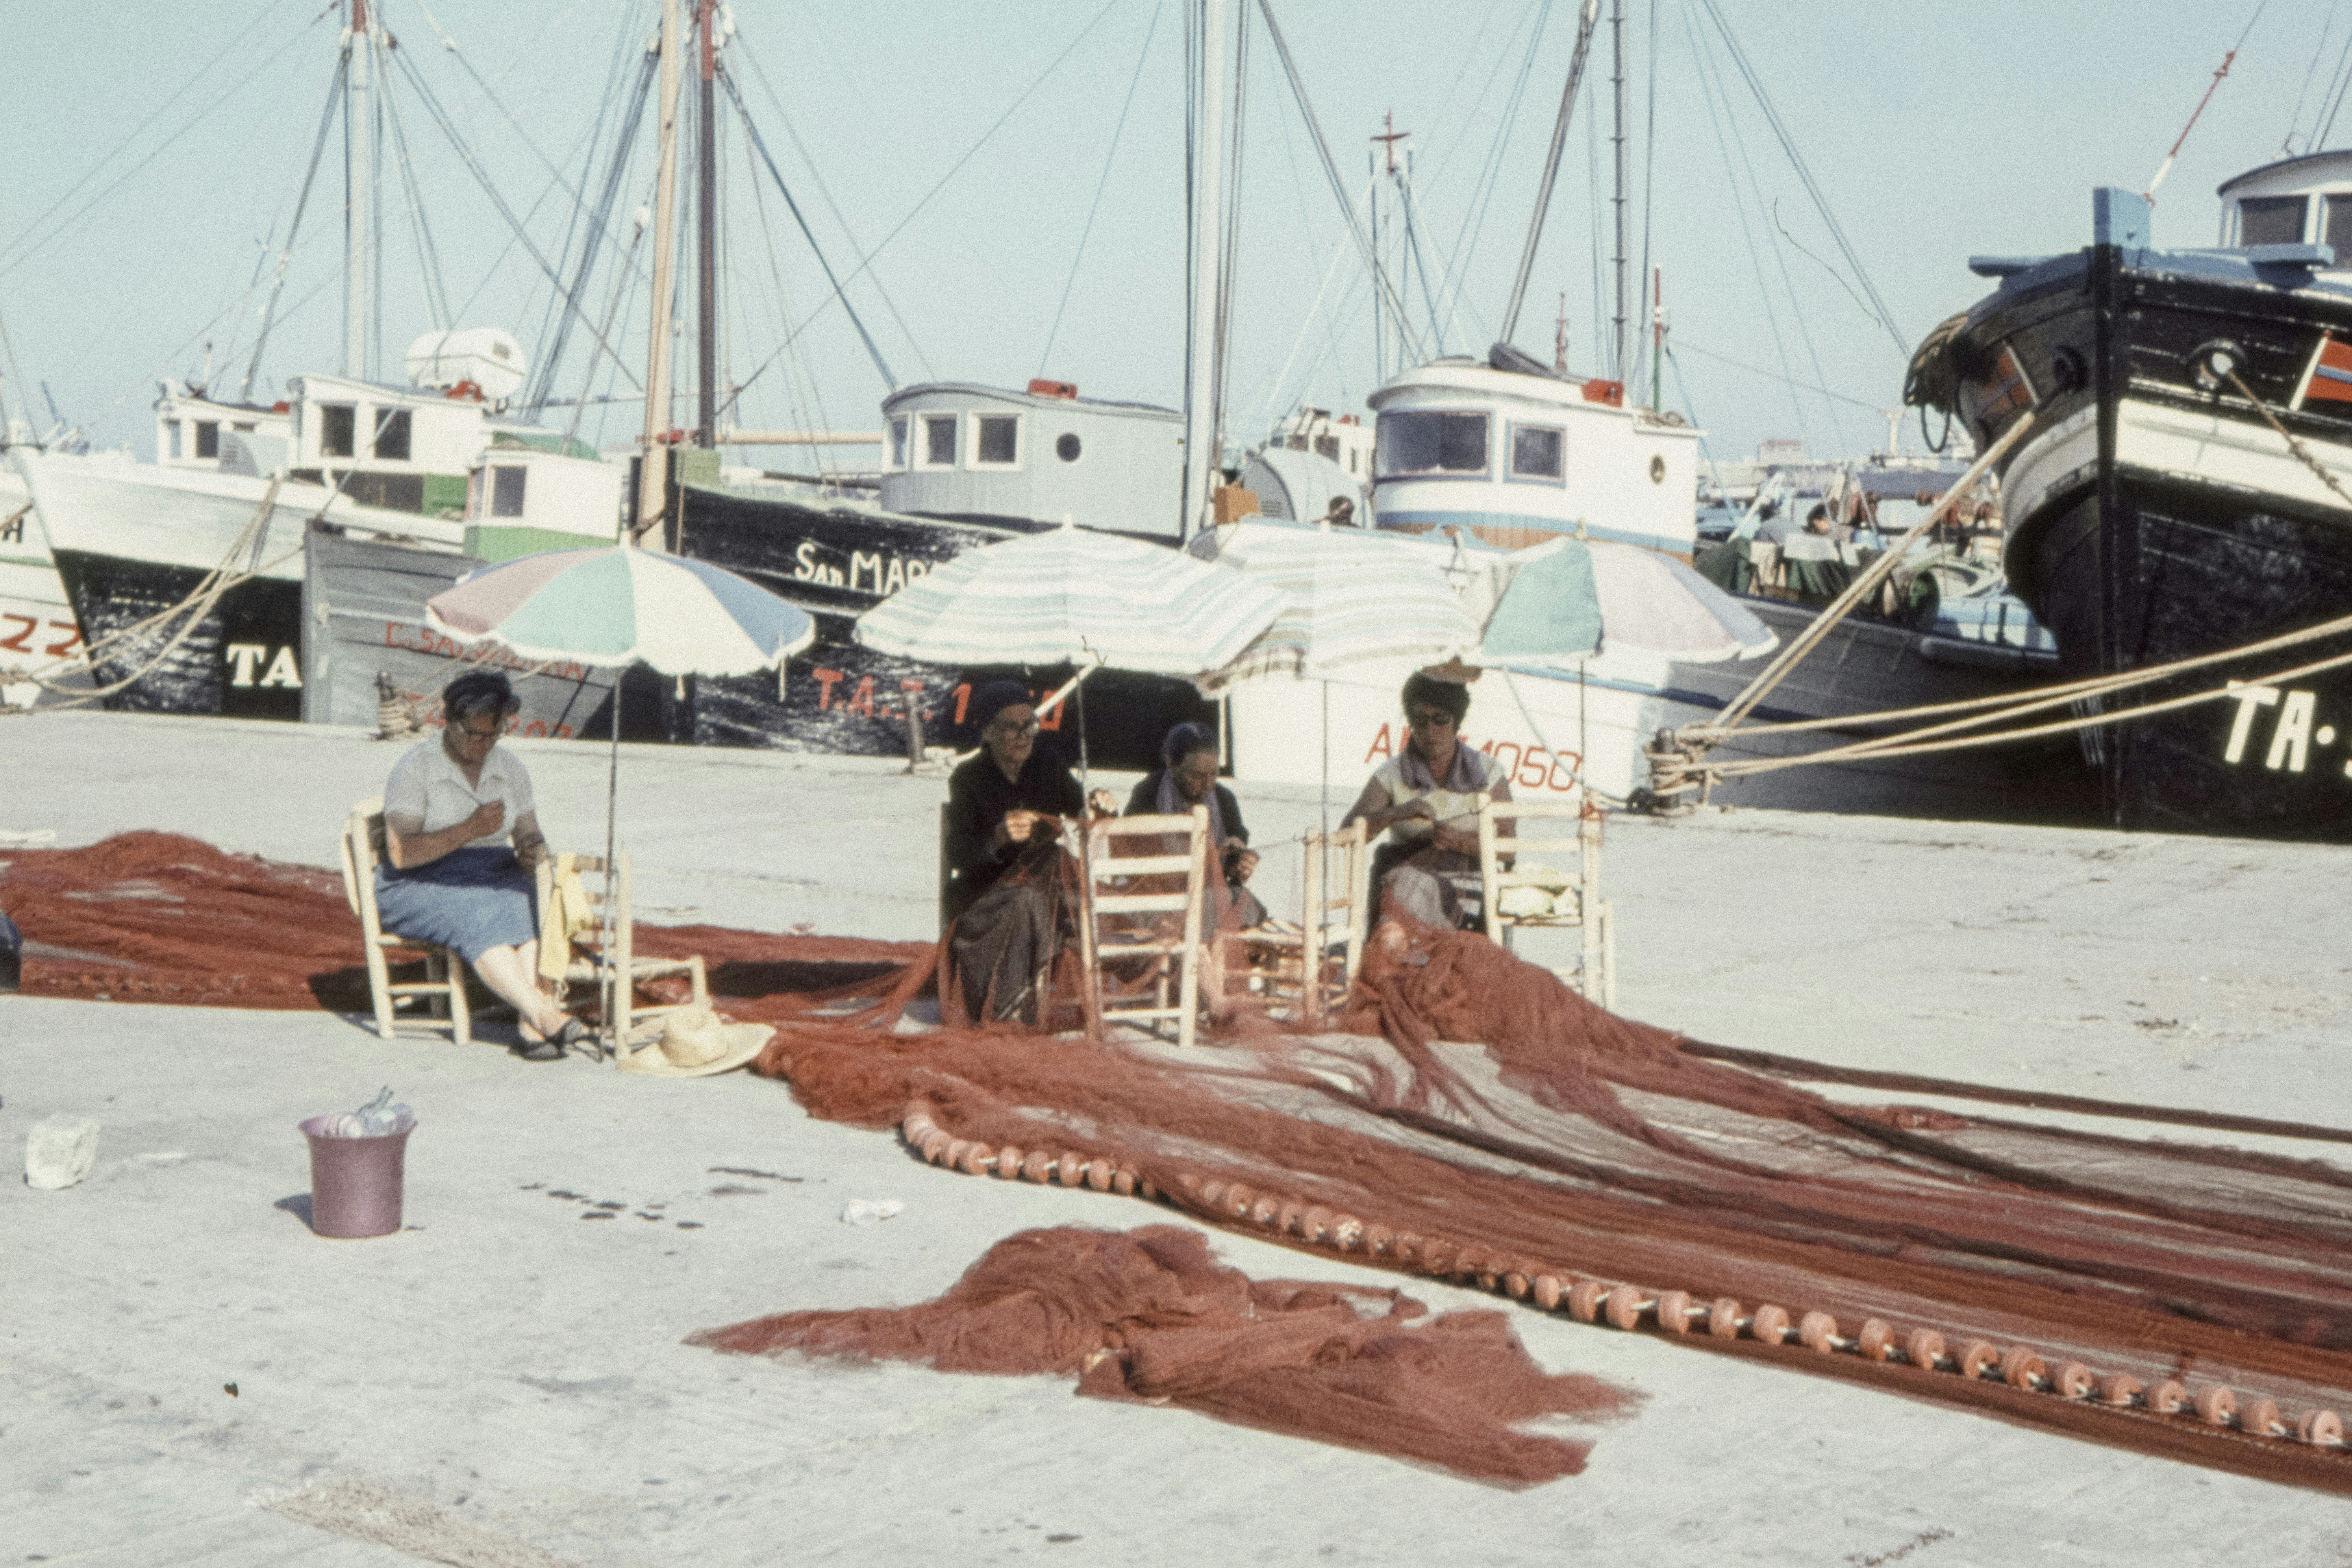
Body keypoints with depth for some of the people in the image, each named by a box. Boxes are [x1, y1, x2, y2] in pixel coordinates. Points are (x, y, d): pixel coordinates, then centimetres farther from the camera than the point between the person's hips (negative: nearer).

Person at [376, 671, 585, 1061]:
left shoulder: (511, 769, 10)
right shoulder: (414, 770, -7)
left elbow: (530, 835, 16)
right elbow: (400, 854, -16)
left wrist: (533, 852, -10)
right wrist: (470, 829, -24)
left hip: (494, 880, 4)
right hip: (421, 888, -4)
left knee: (526, 905, -32)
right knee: (476, 917, -37)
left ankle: (531, 1028, -46)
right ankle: (545, 1016, -48)